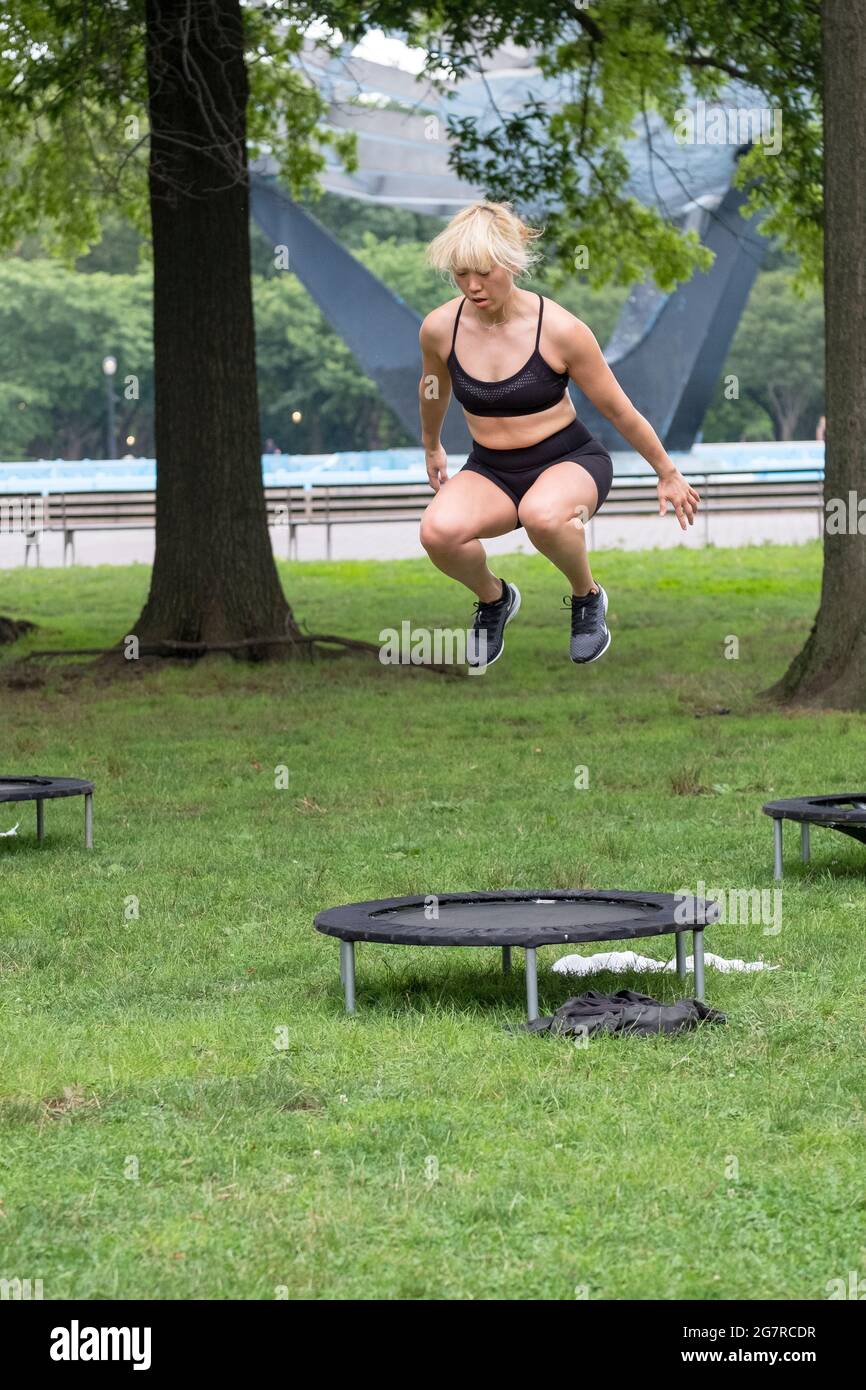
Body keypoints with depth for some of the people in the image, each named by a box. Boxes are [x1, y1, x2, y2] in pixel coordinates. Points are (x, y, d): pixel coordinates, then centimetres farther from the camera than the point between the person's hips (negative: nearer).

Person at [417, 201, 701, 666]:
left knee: (542, 515, -40)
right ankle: (492, 598, 4)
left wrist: (667, 474, 5)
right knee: (438, 531, -31)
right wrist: (431, 448, 31)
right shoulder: (439, 328, -9)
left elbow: (618, 409, -6)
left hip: (568, 460, -3)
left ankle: (587, 597, -6)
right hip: (489, 470, 3)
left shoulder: (559, 329, -18)